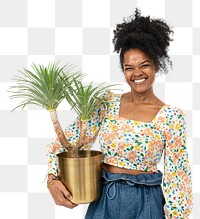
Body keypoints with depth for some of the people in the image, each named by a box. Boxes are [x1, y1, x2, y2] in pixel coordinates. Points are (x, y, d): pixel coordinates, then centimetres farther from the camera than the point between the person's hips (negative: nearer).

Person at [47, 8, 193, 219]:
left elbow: (176, 174, -7)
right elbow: (68, 139, -2)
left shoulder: (171, 116, -9)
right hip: (103, 200, 3)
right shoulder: (107, 102, -2)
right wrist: (52, 178, -15)